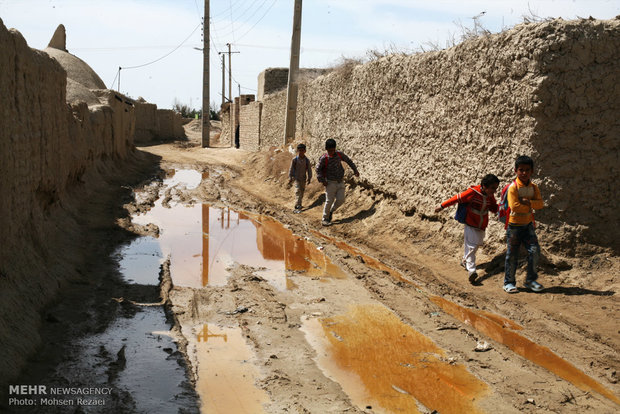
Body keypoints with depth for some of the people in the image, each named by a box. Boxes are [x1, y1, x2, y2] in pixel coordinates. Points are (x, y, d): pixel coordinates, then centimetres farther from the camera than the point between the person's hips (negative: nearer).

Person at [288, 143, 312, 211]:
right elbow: (291, 169, -3)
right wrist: (290, 178, -5)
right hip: (296, 178, -3)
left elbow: (309, 169, 4)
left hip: (303, 178, 3)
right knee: (298, 190, -15)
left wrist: (309, 178, -1)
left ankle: (299, 203, 23)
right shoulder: (295, 160, -8)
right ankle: (297, 204, -20)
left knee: (302, 191, 10)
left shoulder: (307, 160, -2)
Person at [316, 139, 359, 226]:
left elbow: (348, 161, 13)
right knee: (329, 201, -4)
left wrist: (355, 170, 11)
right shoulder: (324, 158, -14)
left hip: (340, 182, 4)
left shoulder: (339, 154, -3)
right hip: (330, 183, -4)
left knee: (340, 200, -4)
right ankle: (325, 219, 9)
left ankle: (331, 211, 22)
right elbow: (318, 169, -6)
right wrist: (322, 180, -12)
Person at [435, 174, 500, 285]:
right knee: (471, 247, -13)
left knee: (475, 245, 18)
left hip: (482, 226, 7)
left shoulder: (490, 196, -2)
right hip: (471, 225, -6)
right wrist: (442, 206, -5)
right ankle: (471, 271, -18)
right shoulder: (473, 192, -22)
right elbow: (457, 198, -13)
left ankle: (464, 261, 41)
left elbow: (494, 209, 10)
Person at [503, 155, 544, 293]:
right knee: (512, 255, 3)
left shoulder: (534, 187, 4)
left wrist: (528, 202, -22)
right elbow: (514, 206, -23)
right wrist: (530, 207, -13)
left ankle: (530, 280, 12)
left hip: (528, 225, 5)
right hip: (514, 225, -5)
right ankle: (509, 282, 14)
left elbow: (540, 203, -7)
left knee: (534, 251, -2)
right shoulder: (513, 187, -14)